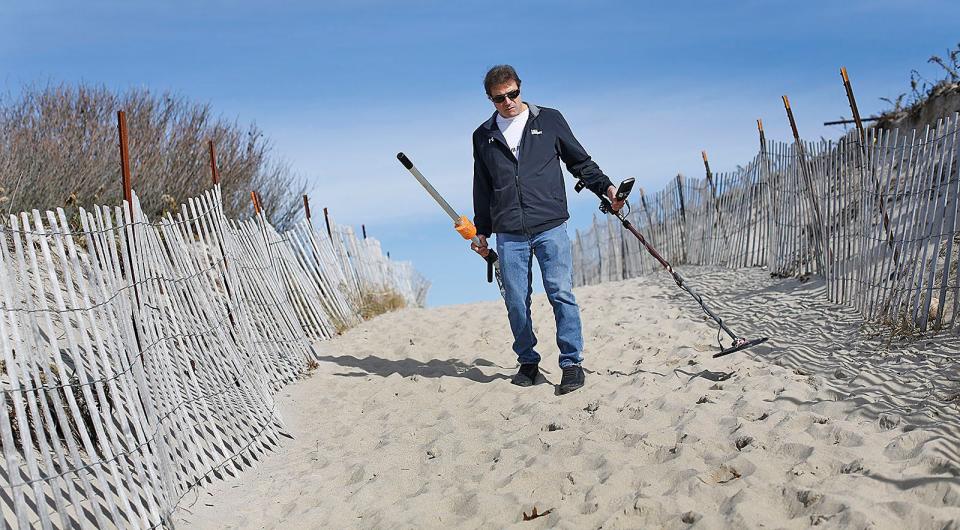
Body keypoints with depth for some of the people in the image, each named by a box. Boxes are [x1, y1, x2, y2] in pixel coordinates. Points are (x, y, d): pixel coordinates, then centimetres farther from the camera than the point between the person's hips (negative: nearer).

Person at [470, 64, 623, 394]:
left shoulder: (549, 120, 9)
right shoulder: (484, 137, 15)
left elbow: (580, 162, 15)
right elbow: (482, 189, 22)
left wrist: (606, 187, 2)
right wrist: (482, 231, 21)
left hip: (551, 226, -2)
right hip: (509, 234, 2)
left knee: (561, 293, -8)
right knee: (516, 301, 3)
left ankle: (572, 363, 1)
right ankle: (528, 362, 19)